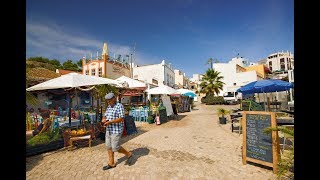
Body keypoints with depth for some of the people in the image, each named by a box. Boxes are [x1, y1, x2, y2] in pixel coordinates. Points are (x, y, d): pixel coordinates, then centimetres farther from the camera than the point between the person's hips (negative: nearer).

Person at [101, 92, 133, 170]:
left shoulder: (119, 106, -14)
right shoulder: (108, 107, 11)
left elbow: (122, 119, -21)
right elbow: (105, 116, 17)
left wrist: (110, 122, -24)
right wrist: (103, 119, -7)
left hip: (116, 130, -8)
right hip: (109, 130, 8)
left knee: (115, 147, -4)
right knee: (109, 146, 13)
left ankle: (128, 154, 19)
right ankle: (111, 163, 28)